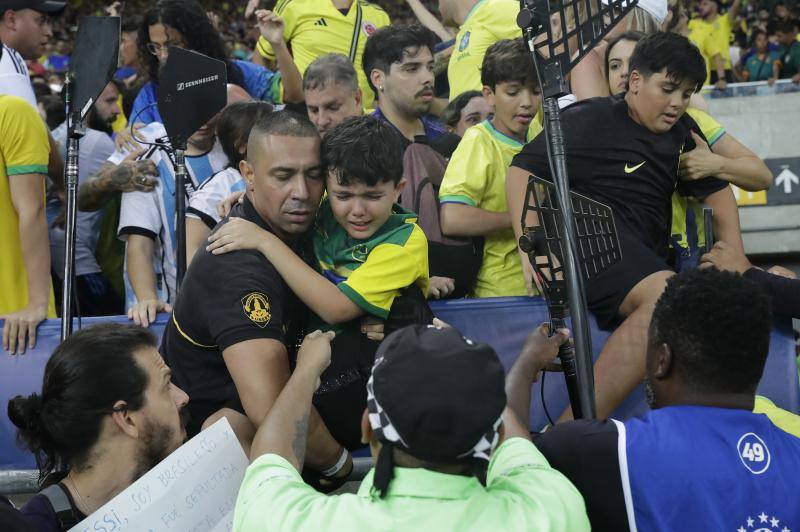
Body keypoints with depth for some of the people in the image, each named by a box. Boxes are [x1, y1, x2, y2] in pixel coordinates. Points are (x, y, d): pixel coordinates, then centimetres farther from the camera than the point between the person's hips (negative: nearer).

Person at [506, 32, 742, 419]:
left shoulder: (682, 132, 18)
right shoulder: (590, 119, -2)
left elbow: (718, 194, 27)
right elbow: (521, 173, -7)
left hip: (647, 255, 9)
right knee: (669, 295, -34)